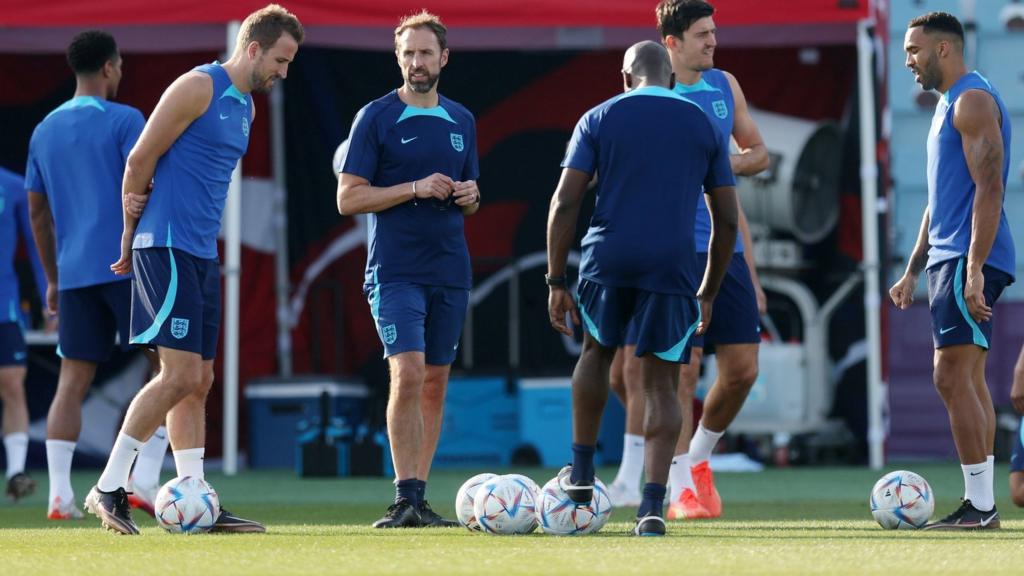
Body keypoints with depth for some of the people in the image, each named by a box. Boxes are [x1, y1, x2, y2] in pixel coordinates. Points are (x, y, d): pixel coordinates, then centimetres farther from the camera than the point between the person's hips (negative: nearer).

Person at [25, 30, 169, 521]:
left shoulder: (44, 131, 15)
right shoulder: (124, 121, -3)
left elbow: (37, 214, 18)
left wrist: (53, 279, 24)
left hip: (74, 273, 5)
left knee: (72, 381, 4)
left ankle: (59, 495, -7)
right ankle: (145, 480, -7)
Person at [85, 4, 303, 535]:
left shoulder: (246, 107, 18)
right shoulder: (198, 87, -10)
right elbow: (140, 159, -9)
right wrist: (131, 235, -1)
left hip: (203, 252, 9)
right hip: (167, 248, -9)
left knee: (198, 381, 7)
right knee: (180, 374, -14)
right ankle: (108, 488, -7)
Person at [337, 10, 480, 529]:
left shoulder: (461, 121, 14)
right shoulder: (376, 118, -2)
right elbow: (348, 198, -6)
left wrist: (469, 196, -1)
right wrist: (416, 188, -15)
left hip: (450, 272, 5)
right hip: (395, 271, -5)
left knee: (435, 384, 6)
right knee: (408, 374, -17)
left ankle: (418, 499, 12)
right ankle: (405, 497, -15)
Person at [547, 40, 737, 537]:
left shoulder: (598, 119, 8)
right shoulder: (704, 126, 13)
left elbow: (565, 203, 0)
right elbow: (726, 220, 11)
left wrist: (556, 282, 3)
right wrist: (708, 293, 18)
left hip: (608, 259, 0)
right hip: (673, 269, 0)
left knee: (597, 352, 25)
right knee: (660, 384, 5)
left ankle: (581, 473, 27)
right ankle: (653, 503, -9)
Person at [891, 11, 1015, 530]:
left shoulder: (972, 100, -11)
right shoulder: (947, 104, 21)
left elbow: (989, 188, -19)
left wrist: (974, 269, -25)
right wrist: (912, 271, 24)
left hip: (968, 263, -10)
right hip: (947, 259, 10)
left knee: (952, 377, -12)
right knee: (966, 379, 9)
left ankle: (981, 505, -12)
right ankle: (978, 504, 11)